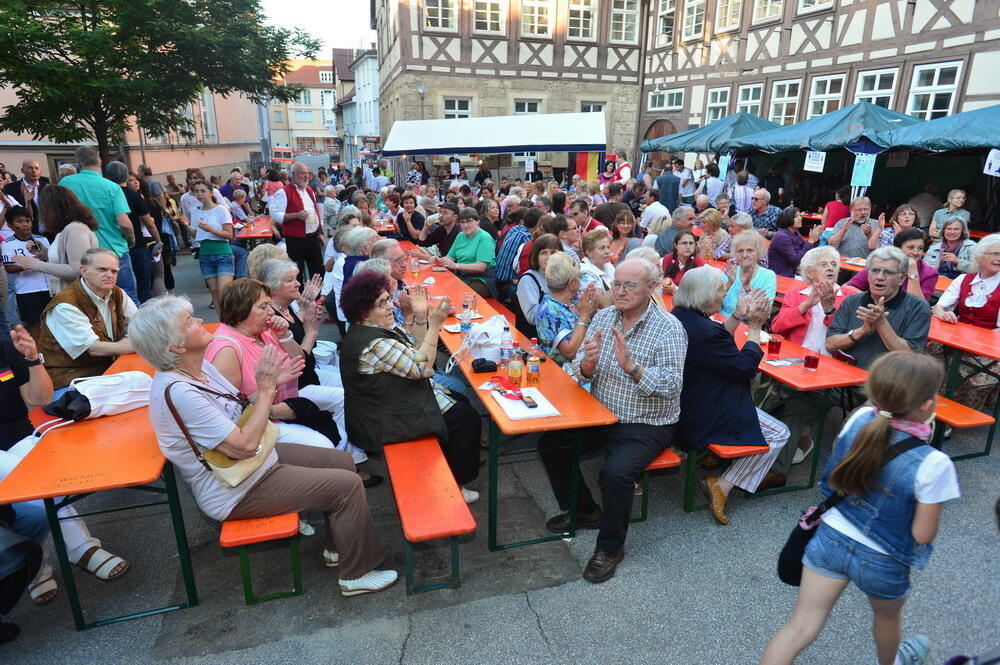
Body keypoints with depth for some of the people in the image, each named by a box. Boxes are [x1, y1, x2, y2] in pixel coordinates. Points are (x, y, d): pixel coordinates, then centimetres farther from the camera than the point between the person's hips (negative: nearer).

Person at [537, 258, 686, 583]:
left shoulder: (668, 328, -14)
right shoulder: (603, 317, 2)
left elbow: (671, 387, -22)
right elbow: (581, 371, 1)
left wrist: (630, 365, -35)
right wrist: (588, 362, -23)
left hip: (646, 425, -6)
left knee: (615, 471, -28)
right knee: (550, 444, -4)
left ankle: (610, 547, 1)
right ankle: (584, 510, 20)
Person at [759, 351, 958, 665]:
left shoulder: (860, 418, -15)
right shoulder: (933, 464, -27)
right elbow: (923, 535, -15)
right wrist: (932, 498, 0)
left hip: (830, 538, 2)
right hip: (881, 561, -2)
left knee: (800, 627, 12)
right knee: (888, 617, 33)